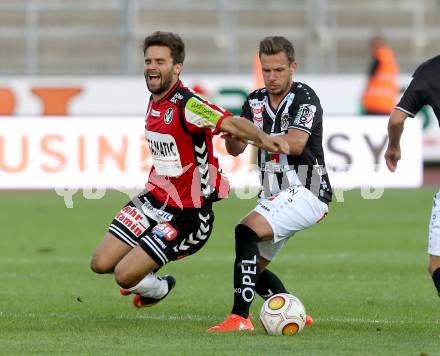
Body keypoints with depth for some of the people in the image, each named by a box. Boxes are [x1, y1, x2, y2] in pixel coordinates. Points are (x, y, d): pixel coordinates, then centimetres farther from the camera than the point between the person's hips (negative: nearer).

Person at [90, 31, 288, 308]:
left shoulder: (187, 105, -23)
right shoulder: (154, 102, 4)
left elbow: (230, 123, -40)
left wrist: (262, 138, -57)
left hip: (186, 214, -8)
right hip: (154, 199, 8)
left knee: (125, 275, -12)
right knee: (101, 264, 0)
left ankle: (158, 290, 22)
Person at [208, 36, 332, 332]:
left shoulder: (304, 98, -12)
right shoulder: (256, 101, 9)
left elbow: (295, 144, -28)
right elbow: (236, 149, 1)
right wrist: (231, 133, -23)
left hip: (304, 192, -9)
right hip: (274, 196, 9)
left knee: (246, 231, -27)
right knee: (253, 266, 12)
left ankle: (240, 317, -32)